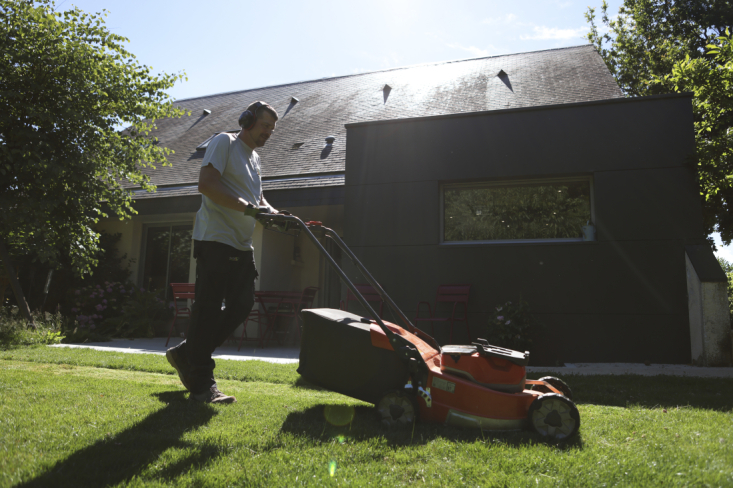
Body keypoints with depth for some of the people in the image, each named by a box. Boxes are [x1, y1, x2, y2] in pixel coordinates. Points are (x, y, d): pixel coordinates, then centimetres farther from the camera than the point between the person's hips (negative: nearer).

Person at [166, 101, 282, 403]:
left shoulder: (254, 158, 24)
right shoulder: (224, 142, -3)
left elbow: (258, 199, 22)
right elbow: (206, 183, -16)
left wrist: (275, 214, 0)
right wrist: (248, 207, -23)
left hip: (242, 245, 9)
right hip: (216, 239, -9)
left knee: (242, 305, 7)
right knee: (209, 308, -6)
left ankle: (186, 355, 22)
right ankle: (201, 384, 1)